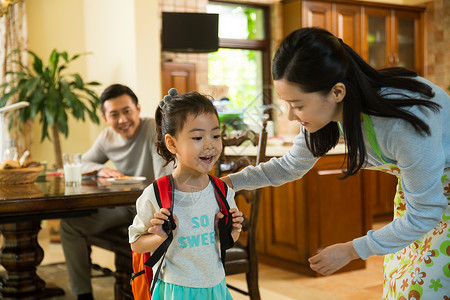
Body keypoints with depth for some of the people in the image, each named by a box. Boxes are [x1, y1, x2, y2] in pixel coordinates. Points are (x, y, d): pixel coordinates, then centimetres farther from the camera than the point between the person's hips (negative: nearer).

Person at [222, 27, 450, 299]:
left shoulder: (404, 122, -41)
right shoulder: (328, 111, -18)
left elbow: (424, 214, -28)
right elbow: (291, 165, 1)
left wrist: (350, 250, -22)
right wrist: (229, 182, -8)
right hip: (413, 183, 6)